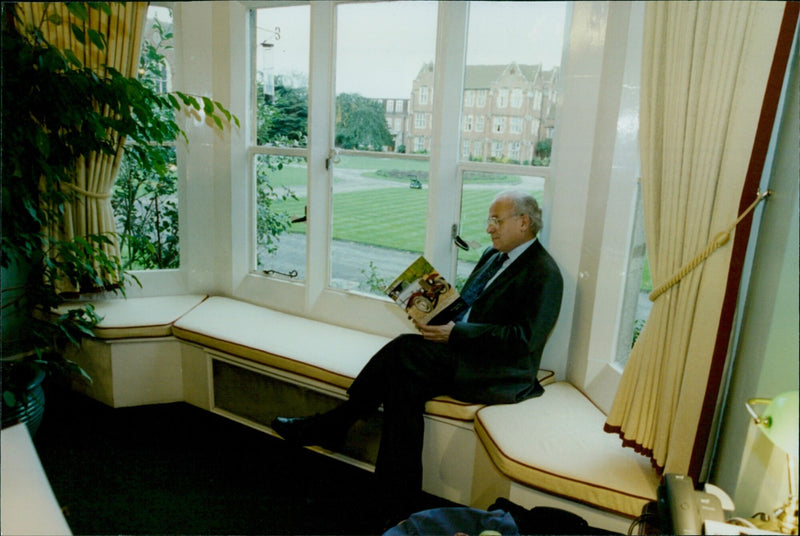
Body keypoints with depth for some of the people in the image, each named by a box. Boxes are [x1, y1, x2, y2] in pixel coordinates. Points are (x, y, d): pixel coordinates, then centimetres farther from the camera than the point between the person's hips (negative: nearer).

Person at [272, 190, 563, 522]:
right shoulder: (493, 255, 18)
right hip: (463, 351, 8)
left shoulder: (544, 273, -9)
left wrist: (456, 333, -20)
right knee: (405, 381, -19)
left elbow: (525, 338, -18)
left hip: (501, 373, -8)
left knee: (405, 350, -25)